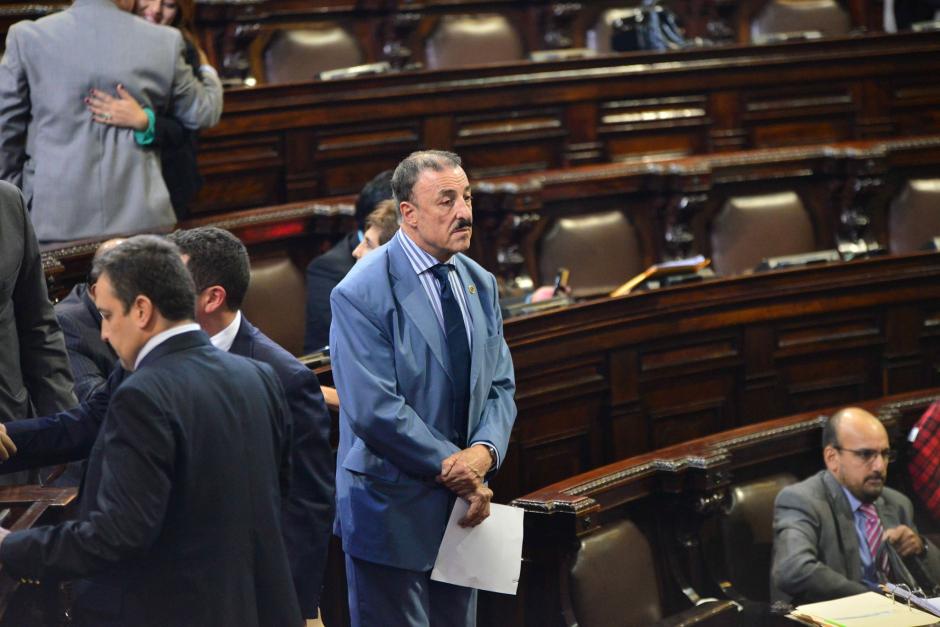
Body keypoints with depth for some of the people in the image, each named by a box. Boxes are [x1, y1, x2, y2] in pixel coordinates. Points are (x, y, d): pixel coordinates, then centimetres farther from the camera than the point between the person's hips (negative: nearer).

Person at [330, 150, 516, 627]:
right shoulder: (362, 294, -15)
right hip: (391, 511, -7)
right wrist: (452, 467, -16)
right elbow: (374, 409, -21)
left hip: (461, 503, 7)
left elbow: (500, 385, 9)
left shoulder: (479, 284, 8)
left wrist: (484, 451, -11)